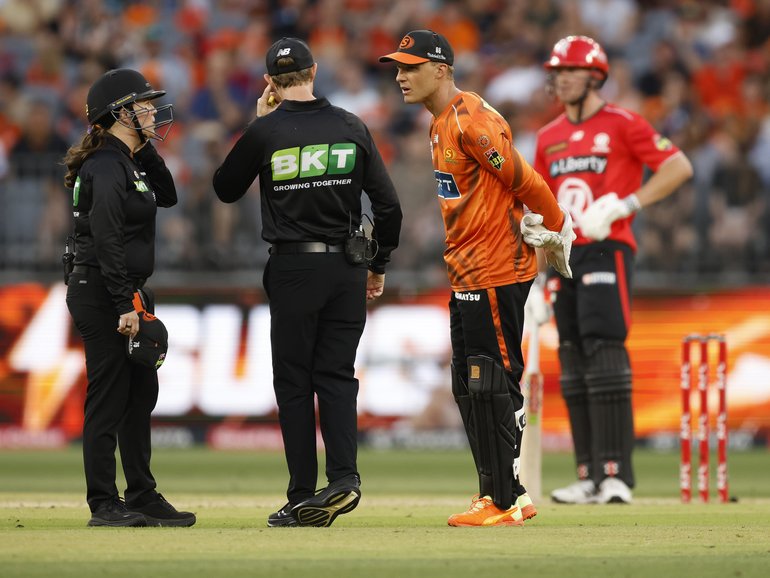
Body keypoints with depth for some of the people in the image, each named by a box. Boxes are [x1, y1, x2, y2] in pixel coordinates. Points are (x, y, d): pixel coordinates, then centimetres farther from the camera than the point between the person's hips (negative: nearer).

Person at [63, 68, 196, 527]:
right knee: (108, 399, -6)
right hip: (102, 295, -10)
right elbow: (106, 241, -22)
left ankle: (143, 497, 21)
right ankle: (105, 505, -2)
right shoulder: (106, 166, -17)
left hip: (128, 292, 10)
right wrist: (124, 306, -24)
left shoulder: (128, 161, 13)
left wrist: (147, 147, 9)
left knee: (140, 394, 14)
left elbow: (167, 196, 21)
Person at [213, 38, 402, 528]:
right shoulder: (352, 128, 2)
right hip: (348, 267, 2)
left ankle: (303, 497, 2)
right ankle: (344, 476, -9)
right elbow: (389, 205, 3)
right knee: (337, 376, 9)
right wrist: (379, 266, 15)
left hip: (293, 268, -2)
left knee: (294, 382, 4)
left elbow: (226, 189, 10)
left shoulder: (266, 132, -6)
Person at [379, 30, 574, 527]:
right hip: (466, 276, 11)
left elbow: (521, 178, -17)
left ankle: (504, 502, -6)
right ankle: (503, 495, 20)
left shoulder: (471, 120, -17)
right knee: (469, 387, 14)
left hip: (496, 272, -11)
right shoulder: (442, 124, 15)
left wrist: (557, 228, -8)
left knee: (491, 386, -9)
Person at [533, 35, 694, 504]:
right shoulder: (549, 137, 17)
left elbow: (680, 167, -8)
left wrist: (626, 204, -16)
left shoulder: (622, 124, -3)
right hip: (563, 257, 7)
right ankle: (591, 478, 8)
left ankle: (616, 474, -17)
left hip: (606, 251, -7)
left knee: (604, 356, -16)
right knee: (574, 370, 5)